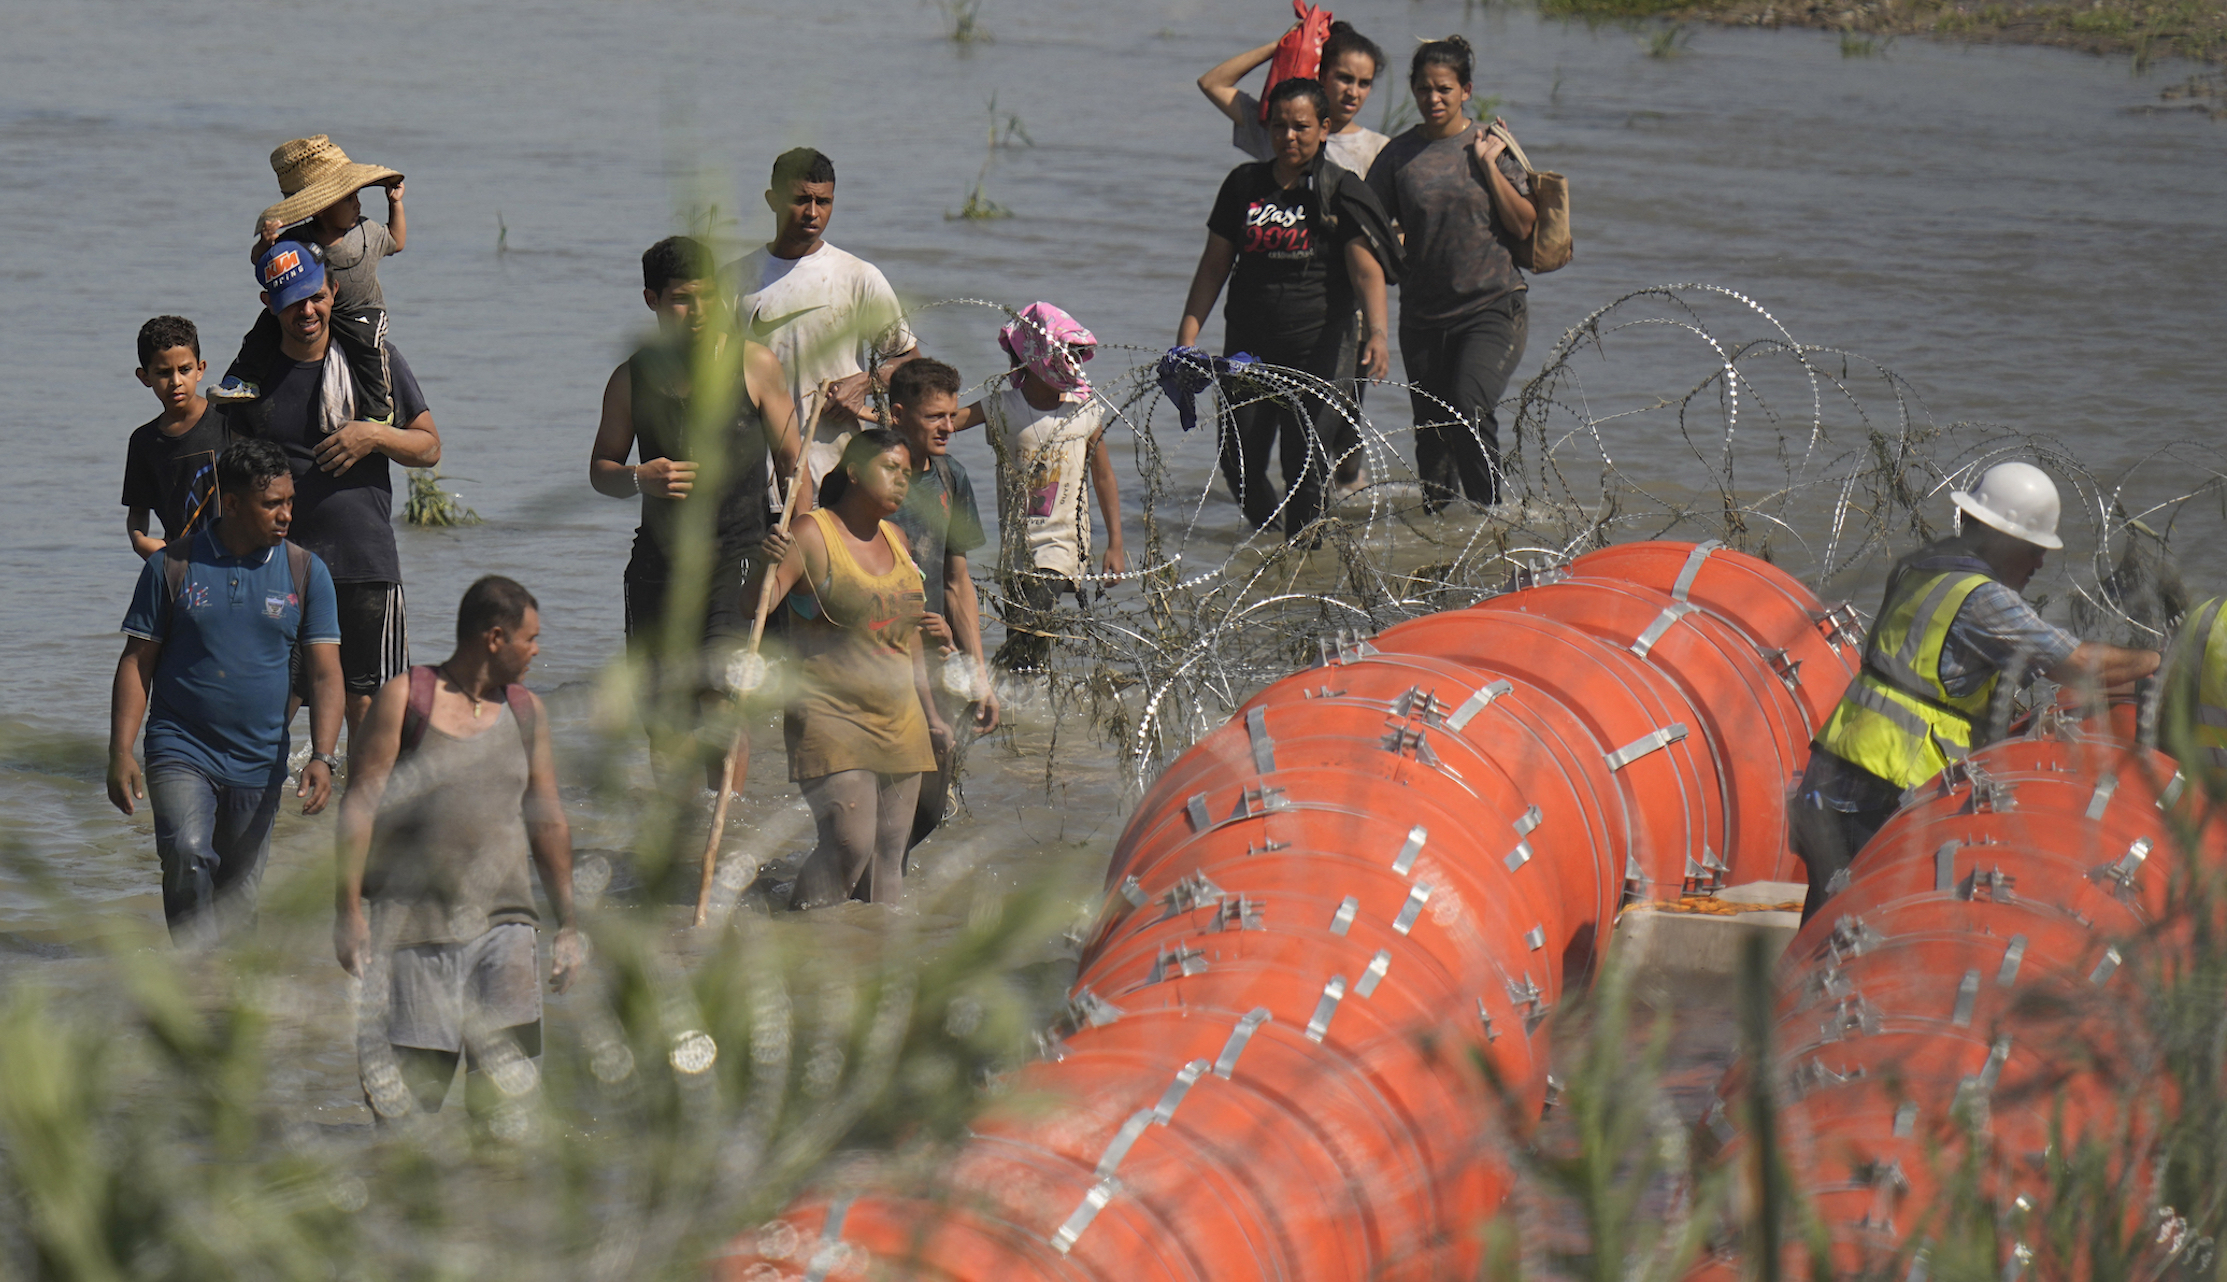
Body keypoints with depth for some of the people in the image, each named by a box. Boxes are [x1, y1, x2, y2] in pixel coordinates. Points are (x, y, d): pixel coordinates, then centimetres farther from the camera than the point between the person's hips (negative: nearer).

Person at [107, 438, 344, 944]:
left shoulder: (305, 573, 4)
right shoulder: (172, 566, 0)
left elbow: (325, 674, 1)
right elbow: (136, 663, 4)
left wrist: (322, 756, -13)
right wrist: (120, 753, -6)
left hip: (258, 764, 2)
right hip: (181, 751, -2)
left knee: (237, 898, 7)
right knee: (188, 854, -26)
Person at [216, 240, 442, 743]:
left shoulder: (373, 359, 5)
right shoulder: (253, 375, 7)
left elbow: (430, 447, 9)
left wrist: (374, 436, -10)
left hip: (365, 564, -1)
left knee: (367, 708, -2)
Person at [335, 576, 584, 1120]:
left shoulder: (527, 711, 14)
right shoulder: (405, 698, 0)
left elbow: (547, 821, 19)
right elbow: (360, 804, -3)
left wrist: (568, 922, 18)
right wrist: (348, 908, -10)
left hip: (502, 922, 3)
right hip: (412, 924, -3)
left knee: (507, 1085, -8)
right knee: (408, 1085, -3)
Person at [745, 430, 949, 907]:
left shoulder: (895, 540, 15)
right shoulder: (813, 535, -7)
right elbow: (756, 604, -15)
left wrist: (930, 711, 26)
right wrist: (769, 566, -36)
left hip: (898, 720, 7)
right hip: (831, 719, -7)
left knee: (889, 850, 5)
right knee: (849, 843, -19)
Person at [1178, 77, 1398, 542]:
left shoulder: (1341, 191, -2)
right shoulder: (1244, 185, 10)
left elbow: (1367, 270, -11)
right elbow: (1214, 265, 15)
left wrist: (1376, 333, -27)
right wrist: (1187, 334, 6)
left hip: (1317, 348, -4)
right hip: (1248, 343, 4)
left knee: (1304, 461, -10)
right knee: (1238, 460, 2)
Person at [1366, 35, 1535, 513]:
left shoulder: (1490, 146, 2)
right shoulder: (1399, 155, 6)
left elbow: (1523, 224, -2)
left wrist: (1488, 165, -9)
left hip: (1492, 307, -3)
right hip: (1423, 314, 3)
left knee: (1471, 408, -21)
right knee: (1431, 431, 7)